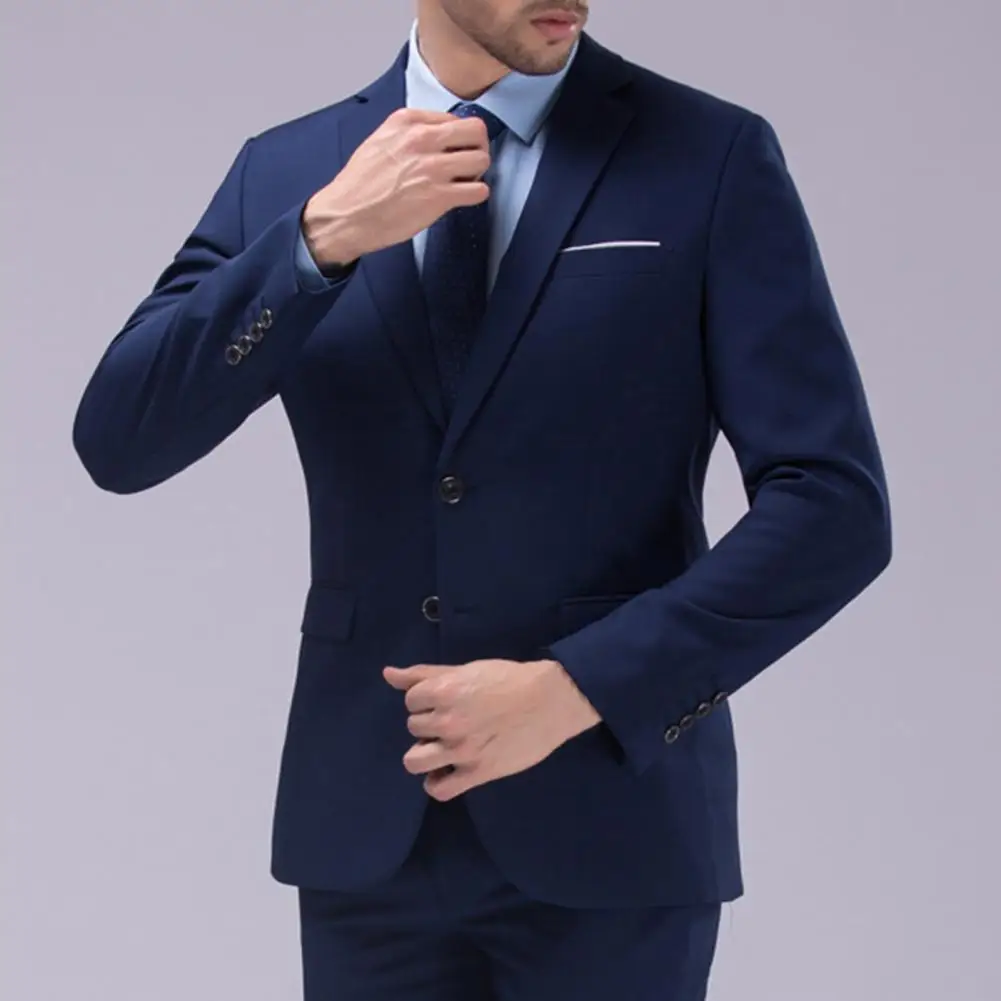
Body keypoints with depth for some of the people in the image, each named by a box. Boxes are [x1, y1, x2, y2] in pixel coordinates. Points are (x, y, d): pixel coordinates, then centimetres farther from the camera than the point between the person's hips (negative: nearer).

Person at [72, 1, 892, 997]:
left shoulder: (712, 158, -4)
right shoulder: (288, 172, 5)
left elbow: (832, 506, -7)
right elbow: (117, 444, -5)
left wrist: (577, 689, -14)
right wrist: (322, 236, -16)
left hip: (606, 826, -2)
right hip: (366, 832, 2)